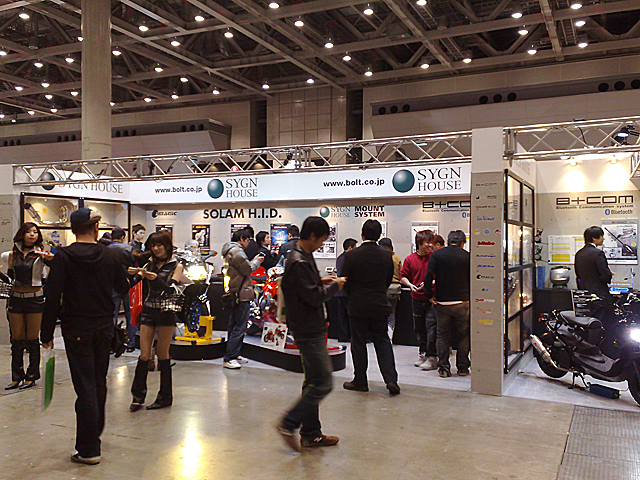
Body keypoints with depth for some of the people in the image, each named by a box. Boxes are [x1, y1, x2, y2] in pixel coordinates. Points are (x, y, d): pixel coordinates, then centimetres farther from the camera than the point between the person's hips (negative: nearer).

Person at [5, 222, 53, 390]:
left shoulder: (40, 253, -3)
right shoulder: (14, 254, 8)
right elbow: (11, 276, 18)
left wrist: (50, 257, -45)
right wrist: (10, 263, 1)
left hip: (35, 299, -4)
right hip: (16, 298, 4)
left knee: (32, 339, 3)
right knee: (17, 339, 8)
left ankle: (32, 377, 13)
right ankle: (16, 377, 17)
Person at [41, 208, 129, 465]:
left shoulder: (63, 256, -11)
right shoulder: (109, 255, -2)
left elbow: (53, 297, -13)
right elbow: (123, 287, 10)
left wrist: (47, 333, -5)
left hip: (77, 329, -3)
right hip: (104, 327, 4)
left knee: (85, 386, -1)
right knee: (99, 382, 19)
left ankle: (89, 449, 4)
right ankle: (96, 432, 38)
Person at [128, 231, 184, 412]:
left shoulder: (176, 266, -2)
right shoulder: (149, 265, 11)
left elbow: (171, 289, -16)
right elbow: (131, 283, 1)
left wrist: (156, 278, -31)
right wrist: (131, 274, -21)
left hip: (166, 312, -4)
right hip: (148, 310, 4)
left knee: (162, 354, 2)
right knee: (144, 355, 2)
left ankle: (165, 397, 14)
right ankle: (138, 395, 12)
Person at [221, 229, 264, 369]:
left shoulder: (230, 251, 19)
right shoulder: (236, 251, -15)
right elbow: (248, 269, -16)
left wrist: (253, 261, 17)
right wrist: (257, 261, 1)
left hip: (233, 293, 12)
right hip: (240, 294, -12)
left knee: (234, 324, 17)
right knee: (240, 326, -10)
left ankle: (234, 355, 26)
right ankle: (229, 359, -10)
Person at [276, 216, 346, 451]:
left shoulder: (302, 256, 12)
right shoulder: (299, 262, -21)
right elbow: (314, 297, -22)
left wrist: (321, 282, 9)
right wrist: (334, 285, -7)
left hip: (310, 328, 11)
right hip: (308, 331, -11)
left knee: (314, 382, 15)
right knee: (323, 383, -6)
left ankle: (311, 434, 23)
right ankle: (289, 423, 3)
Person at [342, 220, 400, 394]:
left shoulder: (352, 255, -11)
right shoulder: (387, 255, -2)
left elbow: (345, 281, -5)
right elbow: (389, 280, 8)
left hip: (358, 306, -3)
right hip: (380, 305, 3)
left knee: (358, 343, 7)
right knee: (382, 341, 12)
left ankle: (360, 381, 16)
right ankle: (391, 379, 6)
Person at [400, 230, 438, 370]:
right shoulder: (410, 259, 2)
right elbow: (403, 277, 8)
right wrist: (410, 284, -10)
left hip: (431, 299, -3)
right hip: (417, 299, 3)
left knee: (431, 328, -7)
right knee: (419, 328, 12)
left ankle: (432, 357, 1)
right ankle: (422, 354, 26)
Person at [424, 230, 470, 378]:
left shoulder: (436, 254, -1)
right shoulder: (467, 256, -2)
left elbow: (429, 276, -9)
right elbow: (472, 280, 2)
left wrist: (430, 295, -1)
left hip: (442, 302, 1)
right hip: (462, 301, -1)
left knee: (443, 335, 9)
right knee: (463, 335, 12)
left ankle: (443, 368, 9)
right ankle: (463, 368, 16)